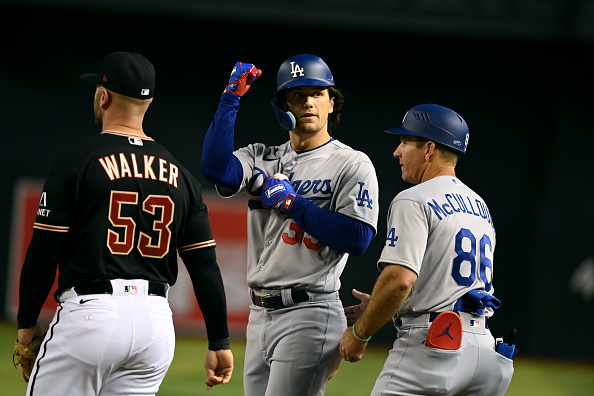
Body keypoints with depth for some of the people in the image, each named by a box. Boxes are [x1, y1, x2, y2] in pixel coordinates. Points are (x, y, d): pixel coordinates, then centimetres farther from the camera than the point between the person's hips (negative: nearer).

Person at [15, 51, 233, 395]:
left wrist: (28, 322, 6)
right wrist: (220, 342, 11)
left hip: (90, 314, -5)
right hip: (157, 322, 5)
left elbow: (43, 253, -5)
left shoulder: (74, 163, -3)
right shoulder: (180, 175, 12)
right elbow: (205, 264, 9)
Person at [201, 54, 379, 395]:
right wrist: (232, 97, -4)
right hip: (260, 315, 7)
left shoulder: (353, 165, -1)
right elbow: (216, 168, -7)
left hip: (310, 314, -6)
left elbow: (358, 239, -14)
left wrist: (292, 203, -11)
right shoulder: (264, 160, 14)